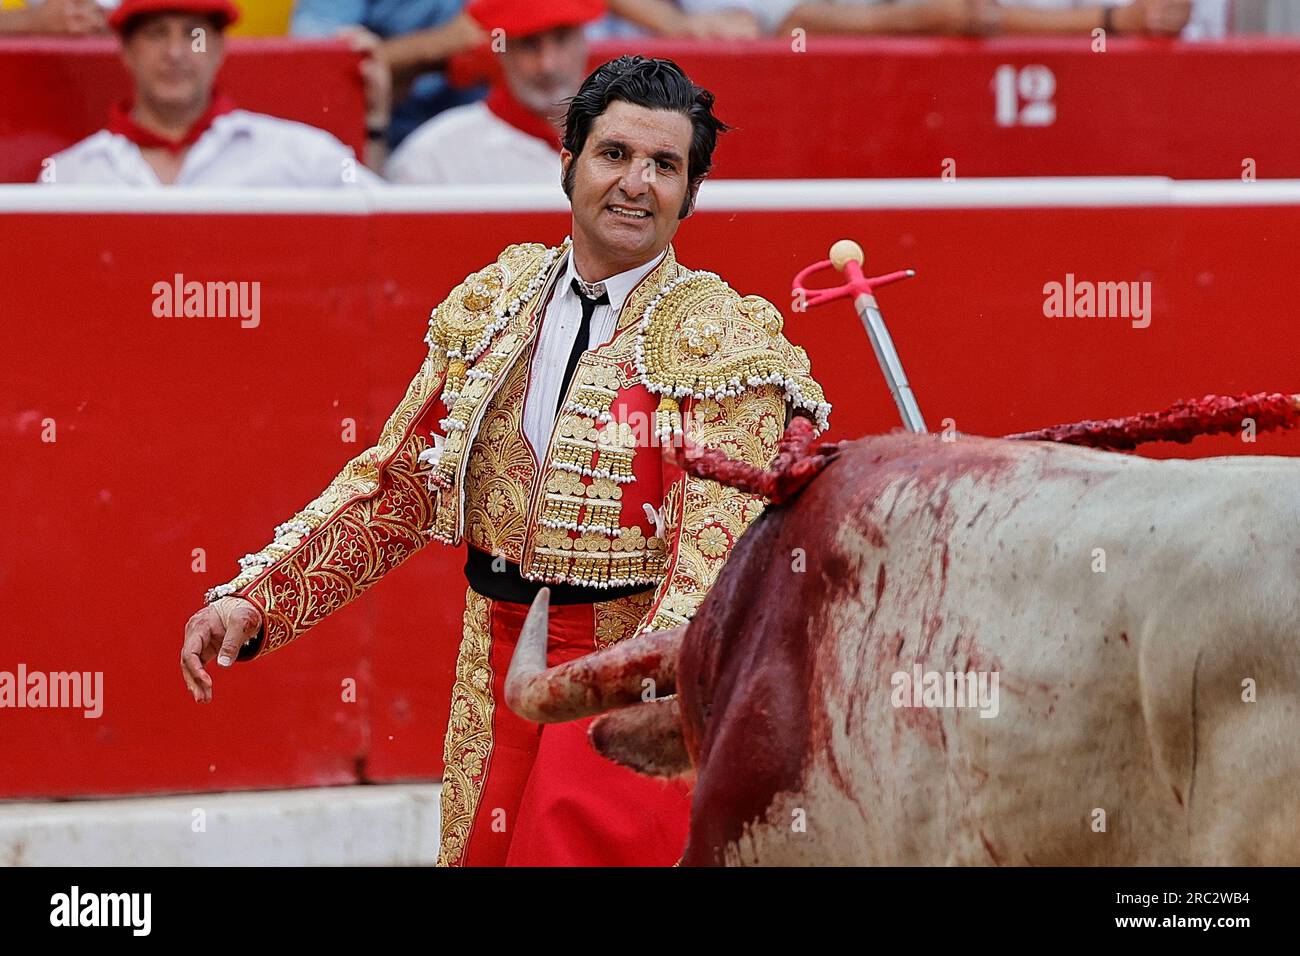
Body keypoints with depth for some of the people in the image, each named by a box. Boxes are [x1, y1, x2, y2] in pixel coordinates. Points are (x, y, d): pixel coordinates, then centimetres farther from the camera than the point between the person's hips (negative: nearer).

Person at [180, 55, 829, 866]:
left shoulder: (728, 343, -9)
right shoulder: (493, 304, 7)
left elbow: (717, 556, -20)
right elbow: (394, 489, 11)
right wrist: (253, 600, 0)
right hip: (500, 681, 5)